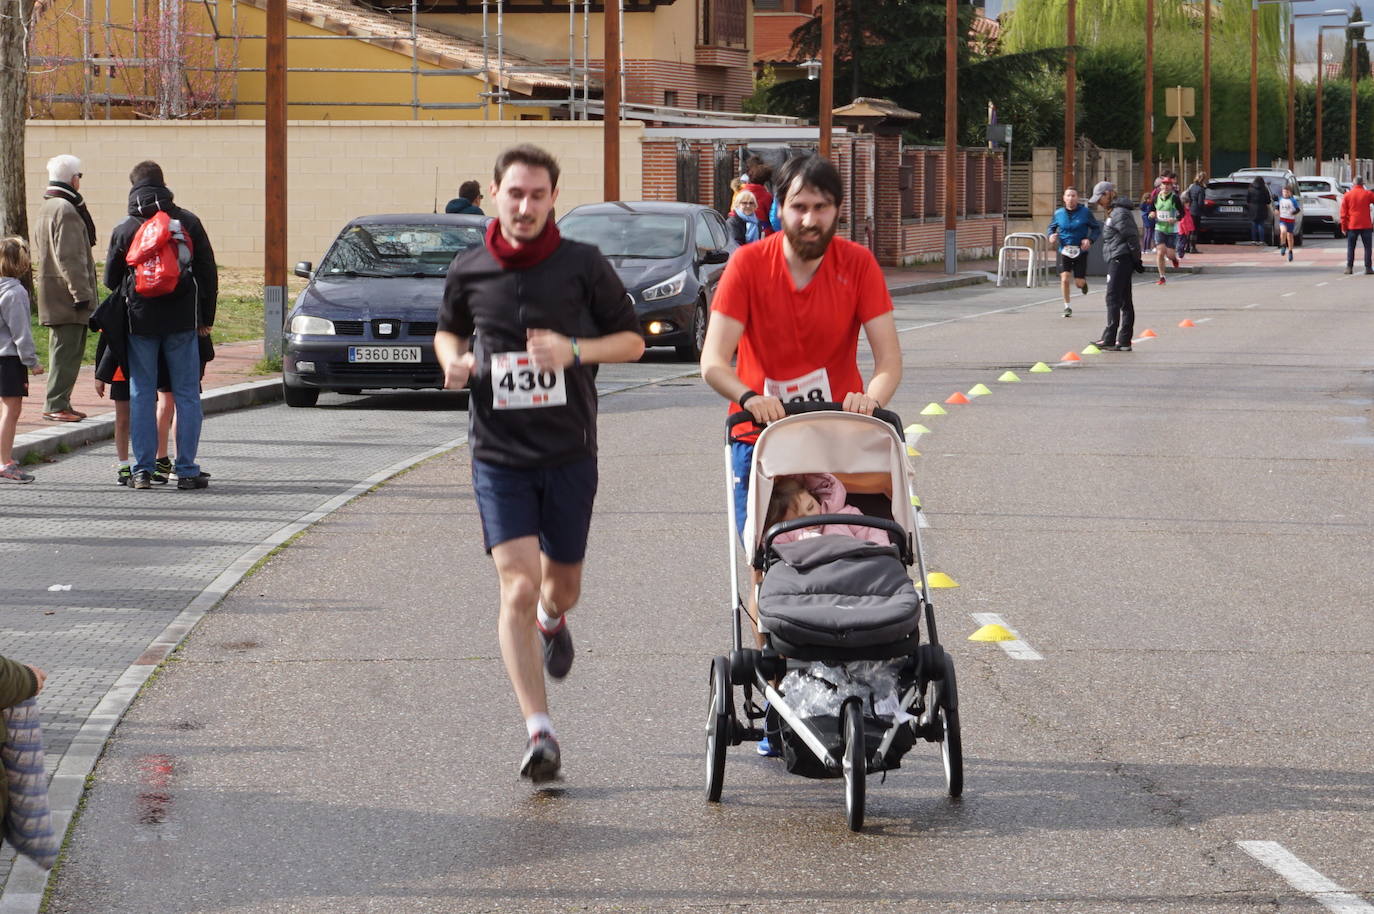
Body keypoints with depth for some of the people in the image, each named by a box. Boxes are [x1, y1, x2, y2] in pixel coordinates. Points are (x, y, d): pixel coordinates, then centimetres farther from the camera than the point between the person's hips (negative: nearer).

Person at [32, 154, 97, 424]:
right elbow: (68, 257, -21)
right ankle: (56, 405, -8)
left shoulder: (47, 208, 19)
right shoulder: (66, 210, -15)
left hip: (52, 292, 10)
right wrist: (81, 292, -20)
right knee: (66, 349, -8)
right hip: (66, 294, -10)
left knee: (66, 349, 14)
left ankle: (60, 403, 17)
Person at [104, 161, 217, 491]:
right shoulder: (188, 222, 0)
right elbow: (208, 271, 3)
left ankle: (143, 470, 2)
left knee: (141, 395, 6)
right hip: (182, 320, 0)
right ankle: (187, 470, 2)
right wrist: (206, 317, 12)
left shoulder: (124, 230, -1)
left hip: (140, 322, 0)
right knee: (186, 395, 4)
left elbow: (110, 278, 8)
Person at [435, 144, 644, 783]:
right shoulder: (469, 272, 1)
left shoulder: (584, 266, -4)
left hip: (569, 451, 0)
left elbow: (632, 340, 2)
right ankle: (539, 734, -12)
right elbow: (447, 330, 20)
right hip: (498, 455, 0)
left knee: (561, 581, 15)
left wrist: (574, 351, -16)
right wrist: (454, 360, -3)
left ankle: (553, 620, 55)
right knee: (518, 589, -12)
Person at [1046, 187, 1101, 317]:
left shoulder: (1085, 212, -6)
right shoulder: (1058, 213, 0)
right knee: (1064, 278, -13)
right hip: (1064, 251, 1)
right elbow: (1051, 227, 15)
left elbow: (1096, 228, 2)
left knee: (1079, 283, 2)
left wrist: (1090, 239, -16)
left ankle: (1084, 282, 42)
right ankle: (1067, 307, 4)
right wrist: (1051, 235, -9)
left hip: (1080, 251, -1)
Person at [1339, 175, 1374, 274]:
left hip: (1352, 225, 1)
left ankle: (1349, 268, 1)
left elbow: (1343, 212, 1)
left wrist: (1343, 227, 6)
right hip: (1365, 225, -1)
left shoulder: (1347, 195, 1)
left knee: (1350, 247, 7)